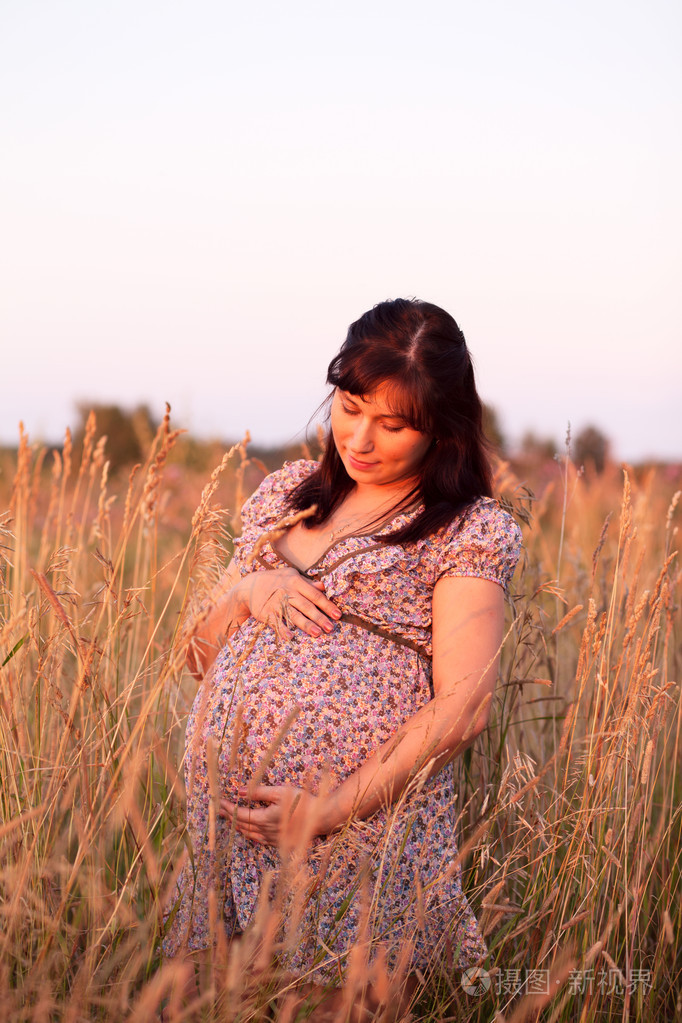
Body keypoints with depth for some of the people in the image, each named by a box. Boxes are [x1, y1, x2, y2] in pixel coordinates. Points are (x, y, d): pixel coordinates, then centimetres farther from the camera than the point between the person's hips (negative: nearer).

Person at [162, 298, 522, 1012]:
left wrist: (337, 807, -18)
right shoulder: (286, 494, 13)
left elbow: (461, 710, -11)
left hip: (366, 828, -5)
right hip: (223, 815, 5)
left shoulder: (469, 529, -3)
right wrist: (246, 591, -4)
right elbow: (203, 654, 17)